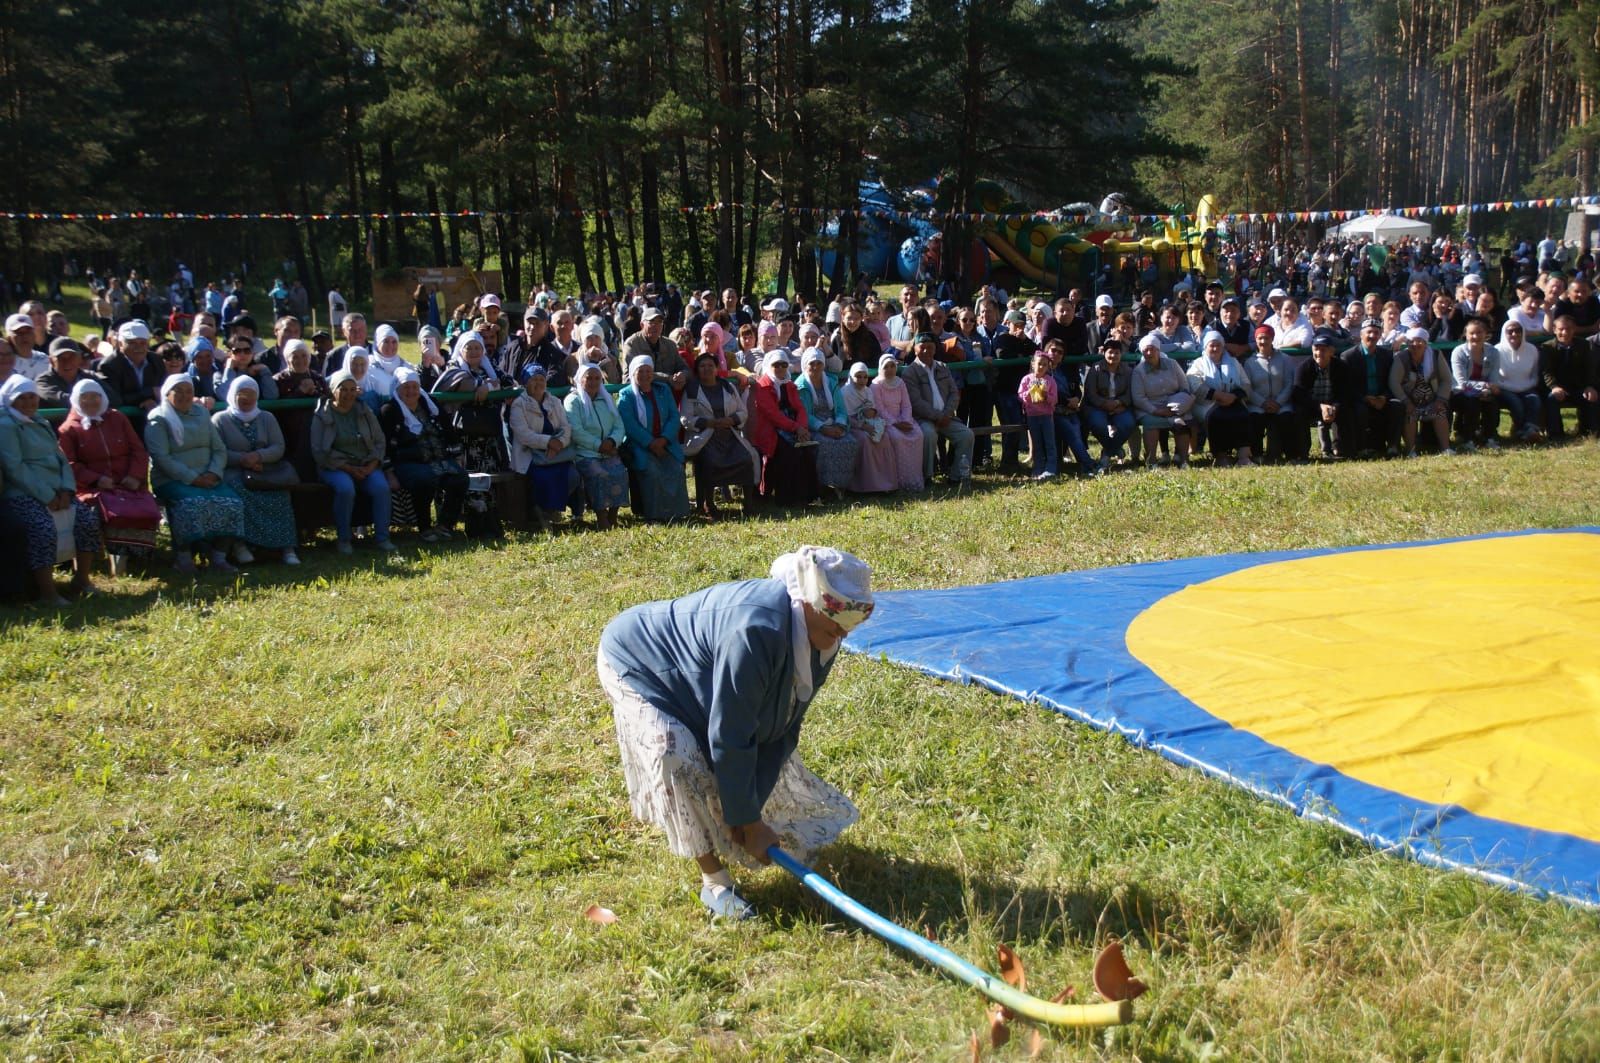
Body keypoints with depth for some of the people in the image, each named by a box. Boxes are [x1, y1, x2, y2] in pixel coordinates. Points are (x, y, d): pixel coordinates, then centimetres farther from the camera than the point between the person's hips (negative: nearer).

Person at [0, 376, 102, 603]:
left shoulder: (41, 424, 22)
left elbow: (61, 459, 18)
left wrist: (66, 490, -1)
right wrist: (46, 496, -17)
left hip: (55, 492, 7)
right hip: (23, 494, -7)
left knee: (89, 518, -14)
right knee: (44, 529, -33)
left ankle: (81, 579, 0)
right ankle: (48, 593, -29)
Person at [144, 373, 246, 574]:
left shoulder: (201, 414, 18)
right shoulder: (158, 419, 0)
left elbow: (220, 449, 13)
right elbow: (162, 458, -12)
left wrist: (213, 473, -7)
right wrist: (193, 478, -20)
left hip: (206, 479, 5)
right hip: (172, 480, -5)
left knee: (232, 502, -22)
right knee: (193, 503, -35)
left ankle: (219, 558, -17)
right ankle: (183, 557, -18)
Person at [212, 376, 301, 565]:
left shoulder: (267, 418, 18)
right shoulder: (220, 419, 10)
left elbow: (279, 448, 7)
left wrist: (258, 456, -14)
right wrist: (242, 459, -17)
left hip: (264, 470, 2)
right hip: (233, 471, -2)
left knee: (278, 492, -31)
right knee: (241, 492, -37)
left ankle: (286, 546, -36)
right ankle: (239, 543, -36)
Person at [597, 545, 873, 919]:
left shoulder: (819, 639, -17)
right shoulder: (755, 632, -43)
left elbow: (785, 727, -12)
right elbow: (729, 738, -36)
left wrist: (750, 809, -15)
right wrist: (748, 821, -26)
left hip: (699, 679, 8)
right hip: (637, 665, -8)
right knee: (677, 757, -29)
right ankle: (714, 880, -14)